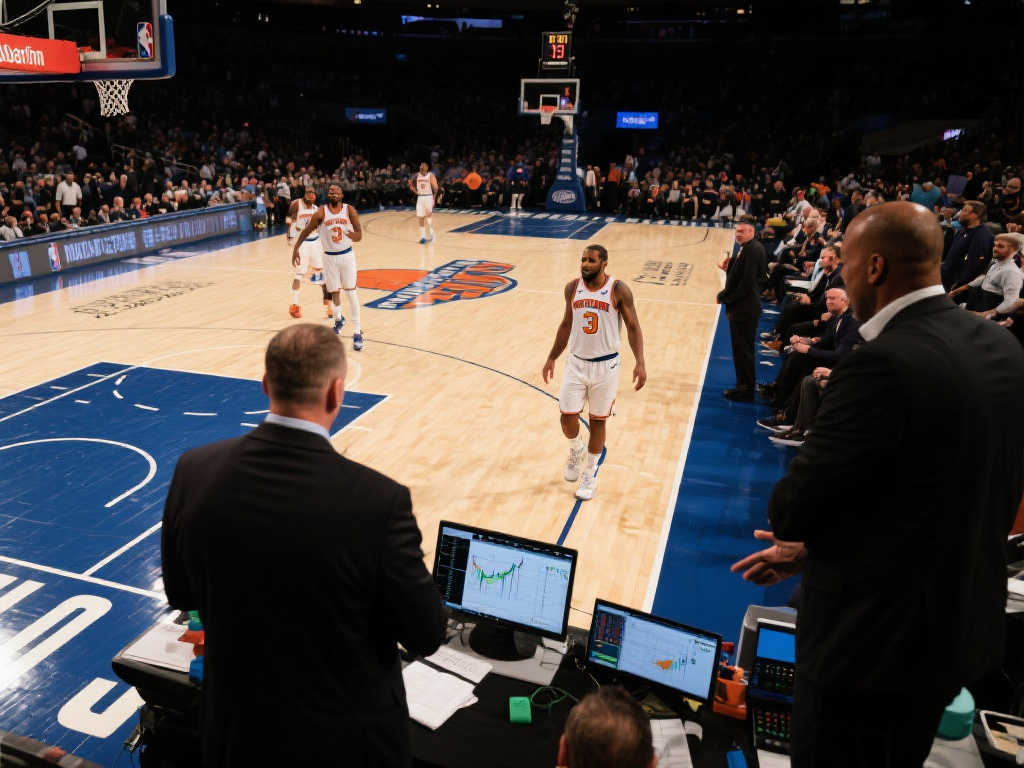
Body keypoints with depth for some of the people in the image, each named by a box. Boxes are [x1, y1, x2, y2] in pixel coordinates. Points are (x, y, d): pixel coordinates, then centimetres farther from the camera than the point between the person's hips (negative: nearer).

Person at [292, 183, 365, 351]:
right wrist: (295, 248, -3)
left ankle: (357, 333, -5)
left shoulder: (349, 210, -8)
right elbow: (306, 231, 0)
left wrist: (354, 235, -32)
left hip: (347, 255, -1)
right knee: (334, 292, 10)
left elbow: (359, 234, -9)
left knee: (351, 291, -7)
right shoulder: (321, 212, -9)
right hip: (329, 257, 1)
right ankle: (338, 319, 41)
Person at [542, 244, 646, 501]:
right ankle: (576, 449, 33)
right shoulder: (572, 288, 0)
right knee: (567, 416, -2)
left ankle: (590, 475, 25)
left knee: (598, 421, 7)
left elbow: (633, 327, -7)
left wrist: (640, 362, -18)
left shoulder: (619, 290, -12)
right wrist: (552, 358, 12)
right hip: (577, 363, 3)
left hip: (605, 365, -3)